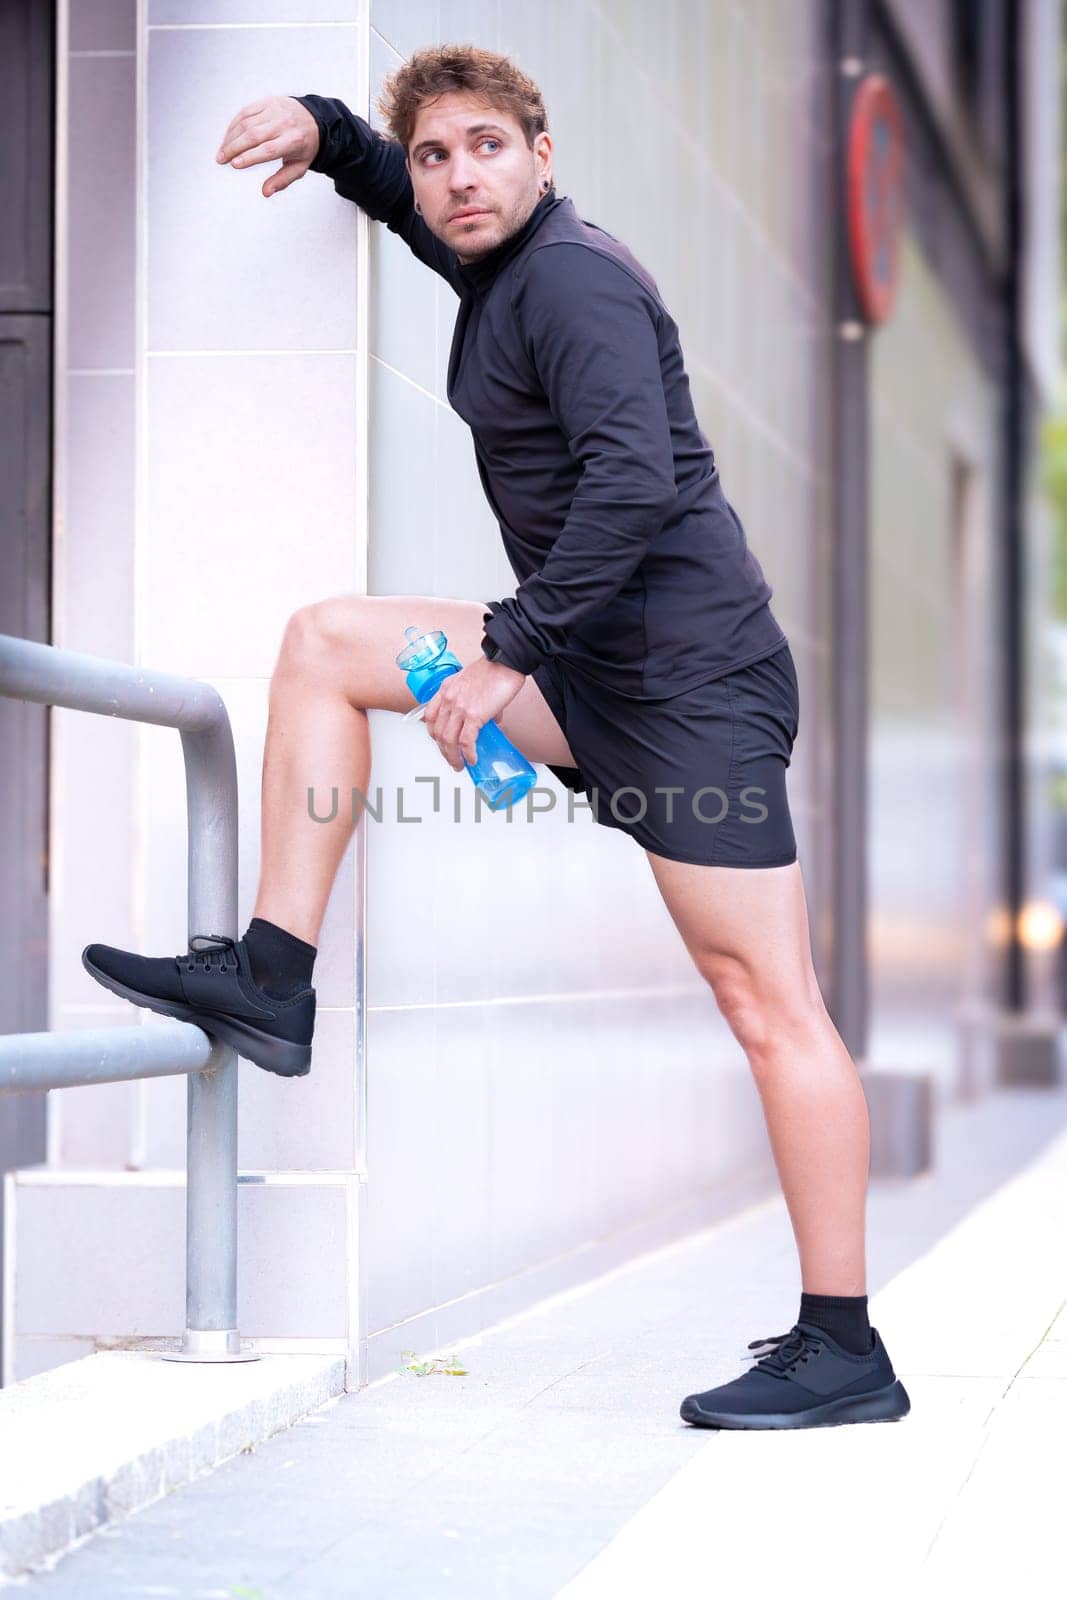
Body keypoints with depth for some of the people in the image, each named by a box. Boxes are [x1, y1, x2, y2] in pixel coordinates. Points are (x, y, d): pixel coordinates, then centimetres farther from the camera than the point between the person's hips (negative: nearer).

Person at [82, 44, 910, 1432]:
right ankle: (273, 980, 5)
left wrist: (509, 651, -25)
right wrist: (325, 132, 21)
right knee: (325, 641, 10)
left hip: (692, 677, -10)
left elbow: (635, 481, -26)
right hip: (600, 666, 10)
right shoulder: (502, 265, 16)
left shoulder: (572, 279, -13)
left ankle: (845, 1353, -6)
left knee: (769, 1005, -9)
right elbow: (411, 202, 40)